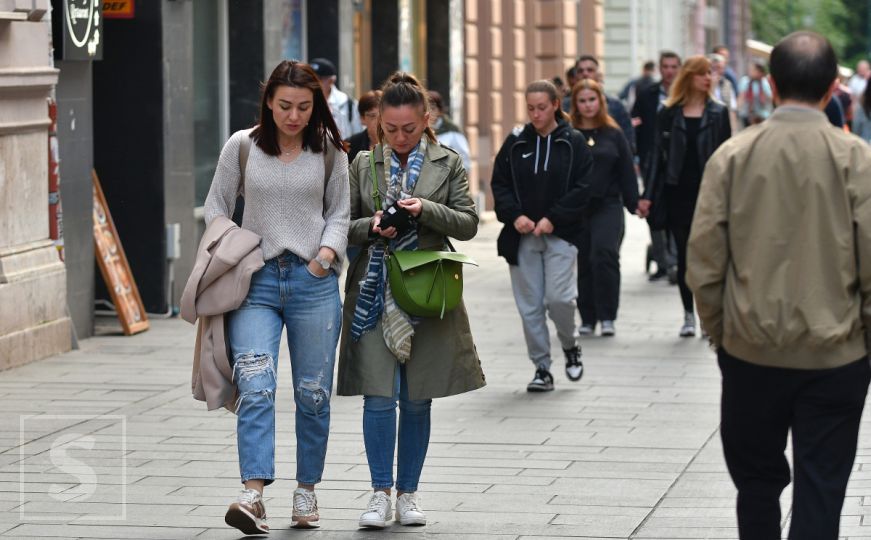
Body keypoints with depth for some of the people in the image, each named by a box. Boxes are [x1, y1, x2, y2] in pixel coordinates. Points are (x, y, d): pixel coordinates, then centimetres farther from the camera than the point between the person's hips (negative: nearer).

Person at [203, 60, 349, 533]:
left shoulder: (328, 152, 5)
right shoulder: (241, 146, 3)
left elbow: (339, 213, 14)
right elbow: (216, 207, 12)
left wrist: (328, 252, -4)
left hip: (313, 281, 1)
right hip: (256, 281, -1)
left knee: (313, 393, 6)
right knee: (255, 387, -16)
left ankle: (306, 490, 20)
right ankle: (253, 493, -24)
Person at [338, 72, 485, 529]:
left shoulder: (447, 164, 6)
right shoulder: (362, 164, 7)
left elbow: (468, 224, 2)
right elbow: (344, 224, 10)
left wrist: (426, 210, -14)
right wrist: (372, 228, -11)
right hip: (374, 293, 0)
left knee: (417, 400, 5)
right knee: (380, 395, -8)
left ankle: (408, 492, 16)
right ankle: (381, 492, -1)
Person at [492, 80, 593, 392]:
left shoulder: (573, 143, 0)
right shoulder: (515, 143, 7)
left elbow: (583, 188, -5)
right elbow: (499, 184, 7)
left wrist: (553, 218, -13)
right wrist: (514, 215, -9)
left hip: (560, 234, -3)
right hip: (522, 236, 3)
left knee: (558, 297, -13)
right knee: (530, 305, 2)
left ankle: (570, 347, 17)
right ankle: (541, 369, 12)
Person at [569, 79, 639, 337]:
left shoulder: (613, 134, 6)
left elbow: (626, 171, 9)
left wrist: (633, 203, 5)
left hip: (607, 206, -1)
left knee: (604, 254, -17)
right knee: (583, 262, 5)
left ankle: (606, 316, -9)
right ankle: (587, 318, 15)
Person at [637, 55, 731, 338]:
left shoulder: (718, 113, 3)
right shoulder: (669, 114, 5)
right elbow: (658, 155, 5)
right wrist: (648, 195, -1)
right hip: (678, 193, 1)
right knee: (684, 255, 6)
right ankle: (689, 314, 16)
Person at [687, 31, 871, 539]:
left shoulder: (732, 157, -4)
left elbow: (704, 264, -3)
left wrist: (720, 331, 11)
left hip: (751, 353, 2)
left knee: (758, 483, 17)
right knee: (819, 497, 4)